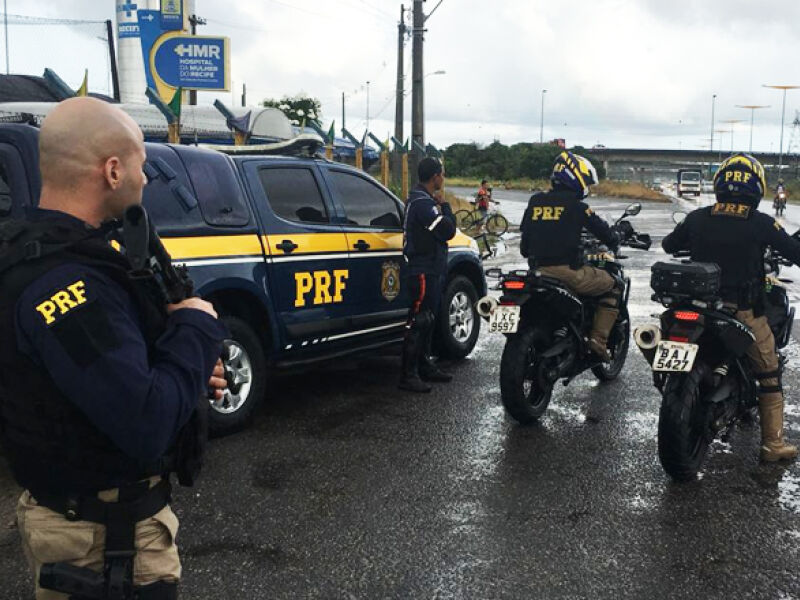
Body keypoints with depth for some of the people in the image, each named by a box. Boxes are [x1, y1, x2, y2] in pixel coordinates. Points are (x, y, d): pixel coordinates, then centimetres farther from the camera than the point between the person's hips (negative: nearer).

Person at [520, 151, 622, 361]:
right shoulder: (576, 205, -6)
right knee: (613, 287, 11)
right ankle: (598, 339, 1)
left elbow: (525, 236, 16)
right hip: (568, 271, -6)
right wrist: (614, 240, 20)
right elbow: (601, 229, -1)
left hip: (539, 270, 6)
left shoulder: (535, 201, 10)